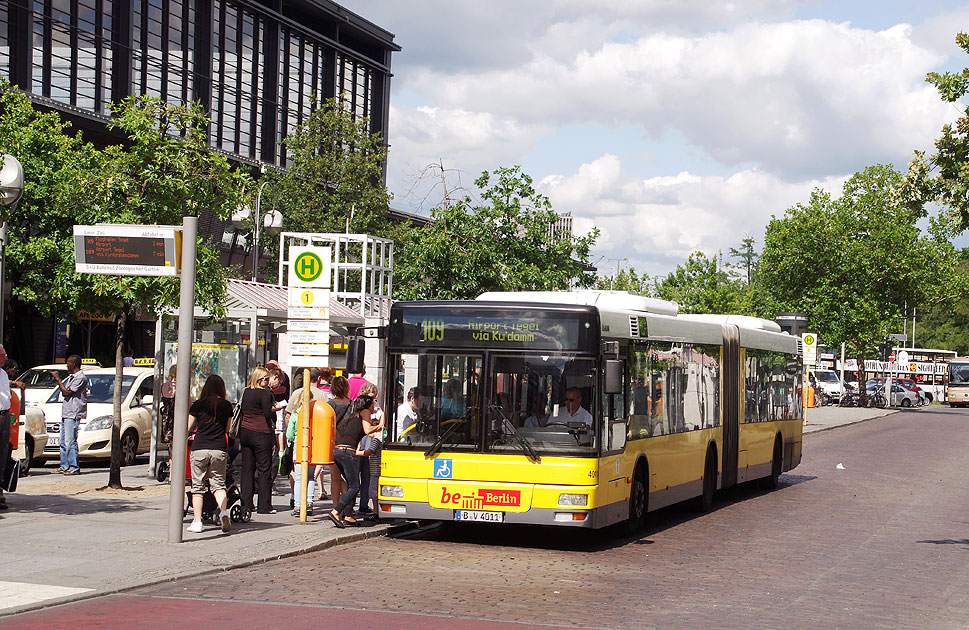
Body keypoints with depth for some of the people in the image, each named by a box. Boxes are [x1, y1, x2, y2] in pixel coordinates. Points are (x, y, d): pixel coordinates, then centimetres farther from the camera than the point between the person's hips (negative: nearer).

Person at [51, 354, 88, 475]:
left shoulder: (80, 378, -11)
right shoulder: (71, 377, 20)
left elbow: (66, 392, -15)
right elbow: (63, 392, 22)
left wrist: (58, 379, -7)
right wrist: (58, 380, 10)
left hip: (73, 414, -10)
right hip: (65, 414, 10)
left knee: (70, 442, -11)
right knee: (63, 442, 10)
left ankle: (74, 468, -9)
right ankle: (64, 467, 15)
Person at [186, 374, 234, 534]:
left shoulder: (198, 405, 1)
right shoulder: (226, 406, 5)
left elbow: (188, 428, 5)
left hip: (199, 449, -1)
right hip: (219, 449, 1)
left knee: (198, 486, 7)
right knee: (218, 484, 12)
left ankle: (197, 522, 6)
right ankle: (223, 511, -12)